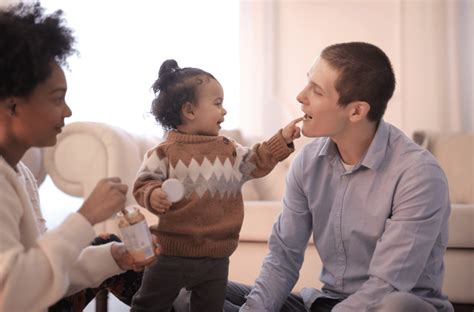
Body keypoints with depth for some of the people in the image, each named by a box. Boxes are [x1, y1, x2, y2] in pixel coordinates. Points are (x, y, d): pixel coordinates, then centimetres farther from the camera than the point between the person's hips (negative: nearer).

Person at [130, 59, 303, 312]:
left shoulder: (229, 149, 7)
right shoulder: (165, 152, -10)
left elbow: (257, 162, 13)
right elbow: (144, 183, -10)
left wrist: (282, 140, 6)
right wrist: (153, 195, -31)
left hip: (216, 257, 5)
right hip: (173, 254, -4)